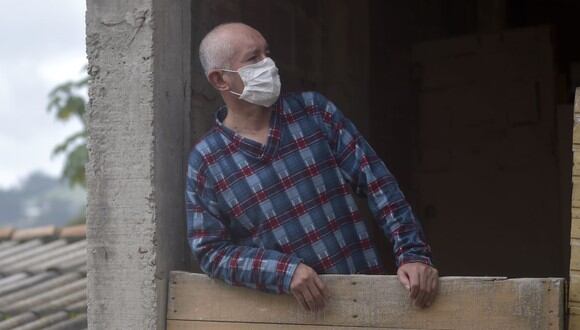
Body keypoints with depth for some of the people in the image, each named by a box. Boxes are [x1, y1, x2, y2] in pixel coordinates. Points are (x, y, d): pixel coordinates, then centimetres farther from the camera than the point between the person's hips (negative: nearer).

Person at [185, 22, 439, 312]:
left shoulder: (314, 111, 6)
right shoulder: (204, 162, 1)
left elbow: (377, 182, 3)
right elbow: (210, 251, -2)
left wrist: (413, 253, -8)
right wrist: (286, 270, -15)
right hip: (289, 310, -1)